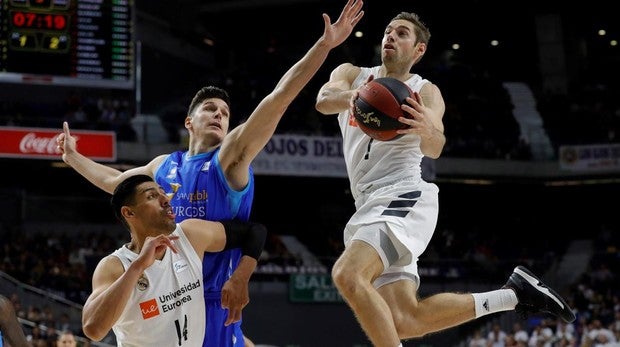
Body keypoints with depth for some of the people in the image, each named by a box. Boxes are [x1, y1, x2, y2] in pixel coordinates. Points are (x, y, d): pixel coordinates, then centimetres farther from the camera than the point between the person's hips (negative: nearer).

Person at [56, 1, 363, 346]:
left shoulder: (231, 155, -1)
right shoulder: (164, 165, 15)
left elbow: (280, 97, -11)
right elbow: (113, 181, 36)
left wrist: (325, 44, -19)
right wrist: (73, 156, 44)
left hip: (213, 298, -5)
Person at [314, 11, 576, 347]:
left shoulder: (426, 92, 2)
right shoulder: (352, 74, 13)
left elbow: (434, 149, -16)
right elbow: (323, 100, -11)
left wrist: (427, 130, -41)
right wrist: (350, 96, -34)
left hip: (403, 196, -5)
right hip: (370, 205, 5)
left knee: (347, 275, -30)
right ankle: (513, 295, 13)